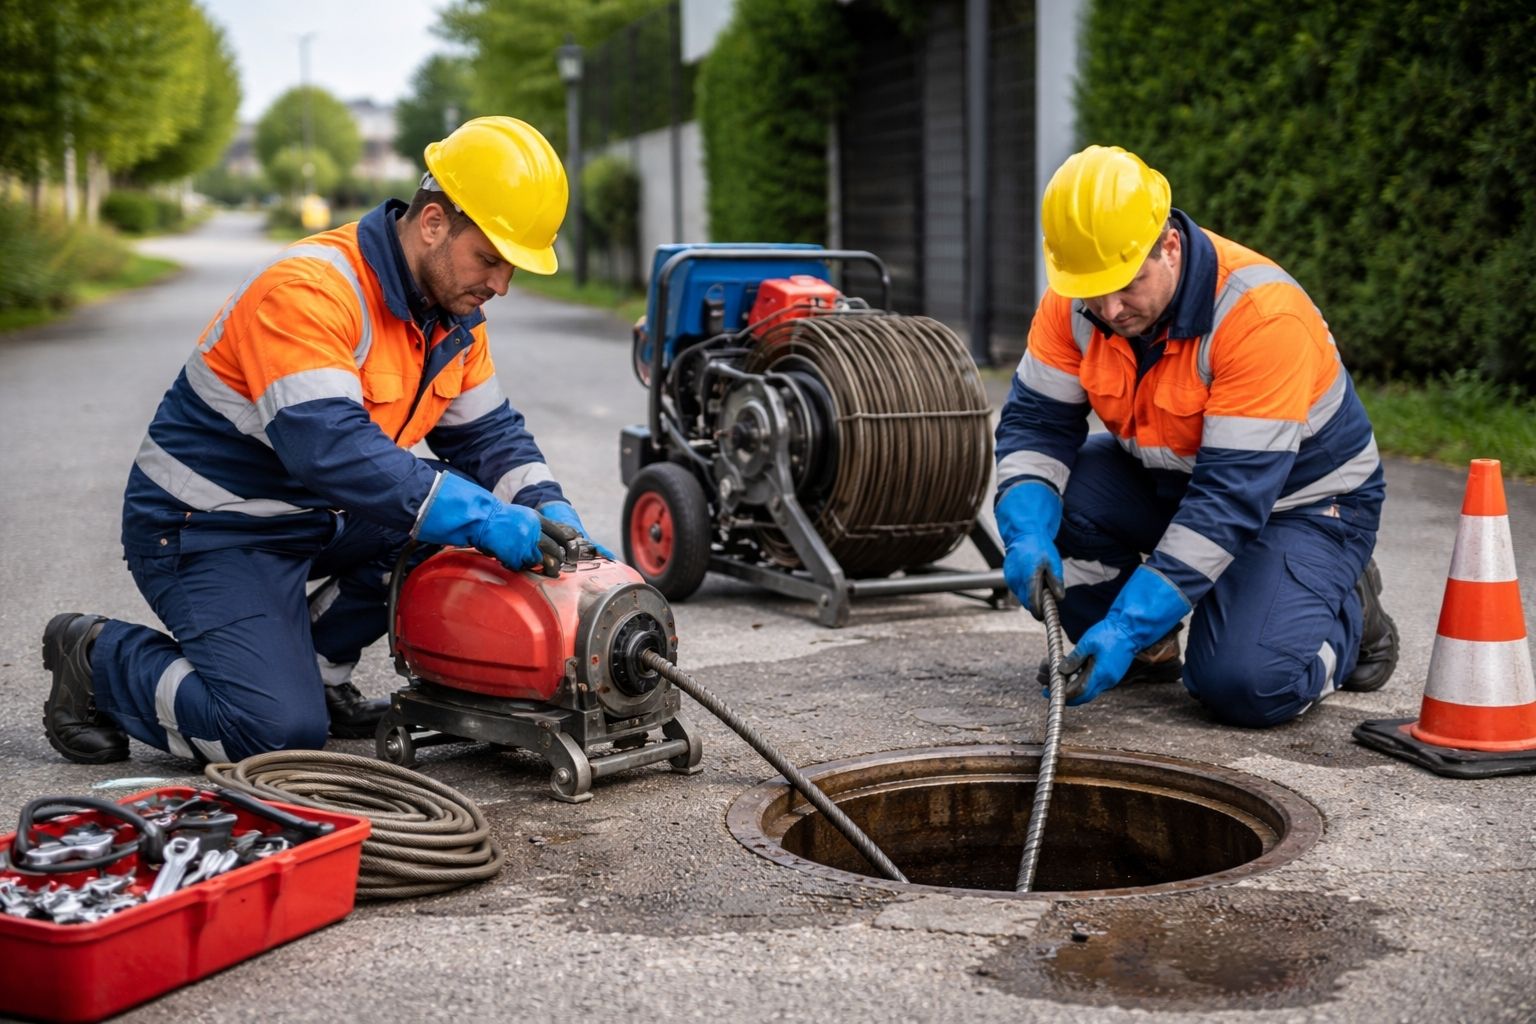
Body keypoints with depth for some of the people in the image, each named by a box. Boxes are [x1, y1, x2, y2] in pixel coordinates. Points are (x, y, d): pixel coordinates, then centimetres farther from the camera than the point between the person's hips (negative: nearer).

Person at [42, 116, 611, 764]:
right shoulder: (309, 291, -27)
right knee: (283, 731, -18)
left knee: (470, 513, -5)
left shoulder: (452, 310, 0)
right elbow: (330, 447, -38)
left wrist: (550, 513, -12)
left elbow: (489, 432, 6)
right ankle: (99, 658, 6)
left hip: (315, 516, 9)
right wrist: (481, 519, -39)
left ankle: (315, 664, 9)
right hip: (207, 530, -9)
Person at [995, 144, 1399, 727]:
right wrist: (1027, 535, -32)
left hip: (1302, 501, -6)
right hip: (1171, 483, 6)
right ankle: (1147, 653, 4)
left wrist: (1127, 624, -41)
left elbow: (1231, 501, -36)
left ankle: (1347, 616, 9)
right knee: (1037, 499, -21)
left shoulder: (1263, 317, -34)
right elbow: (1036, 421, -11)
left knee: (1245, 686, -27)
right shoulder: (1075, 301, -16)